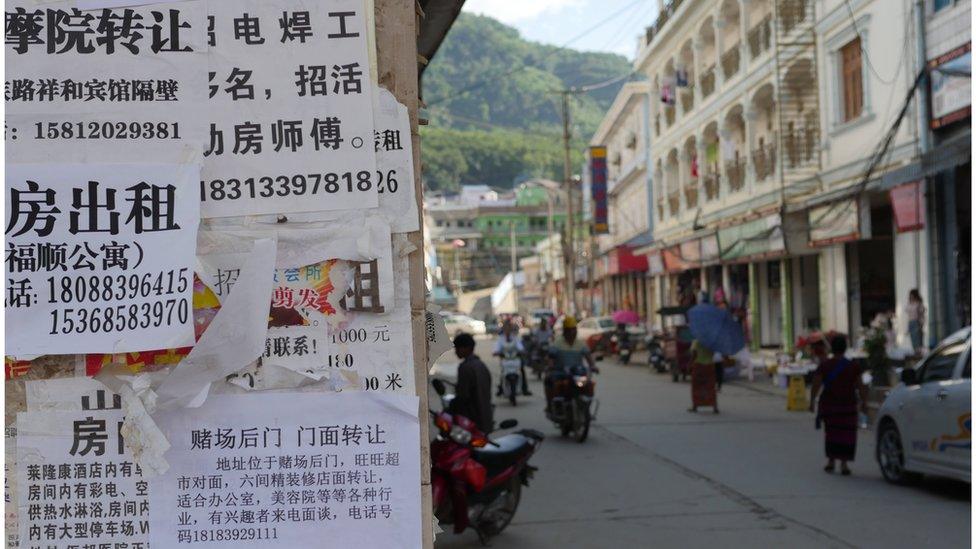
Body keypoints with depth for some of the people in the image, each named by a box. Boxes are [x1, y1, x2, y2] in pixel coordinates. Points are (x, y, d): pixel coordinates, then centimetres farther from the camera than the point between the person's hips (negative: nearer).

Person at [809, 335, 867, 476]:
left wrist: (812, 402, 2)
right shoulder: (853, 366, -3)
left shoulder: (824, 365, -4)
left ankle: (831, 460, 14)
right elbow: (860, 387, -2)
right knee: (846, 434, 3)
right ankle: (844, 464, -4)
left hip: (828, 404, 1)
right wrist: (864, 403, 6)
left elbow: (816, 386, -6)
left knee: (831, 432, 14)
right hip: (847, 405, -1)